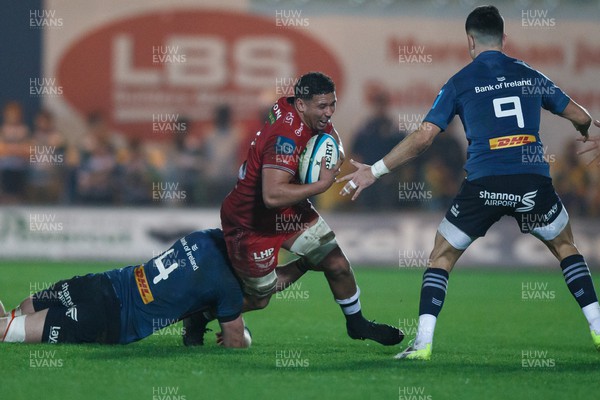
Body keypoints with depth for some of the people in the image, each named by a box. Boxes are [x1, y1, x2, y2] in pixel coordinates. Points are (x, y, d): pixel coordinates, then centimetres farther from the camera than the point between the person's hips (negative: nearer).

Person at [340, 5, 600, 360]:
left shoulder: (460, 83, 6)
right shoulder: (531, 76, 14)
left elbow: (423, 137, -1)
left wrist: (374, 171, 7)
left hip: (484, 185, -2)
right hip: (534, 183, 2)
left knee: (442, 256, 15)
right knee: (565, 245, 26)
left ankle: (423, 343, 2)